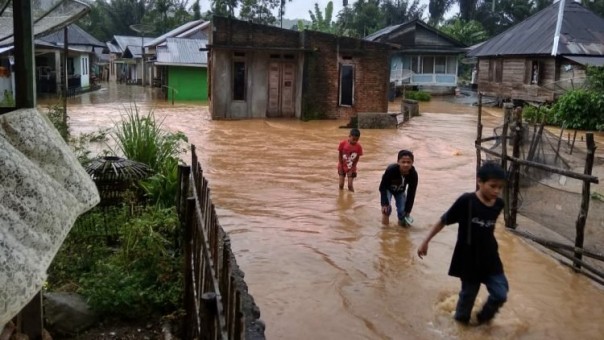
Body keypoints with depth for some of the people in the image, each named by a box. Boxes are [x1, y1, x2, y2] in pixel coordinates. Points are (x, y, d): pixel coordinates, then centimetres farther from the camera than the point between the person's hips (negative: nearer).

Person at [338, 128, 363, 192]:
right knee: (341, 184, 3)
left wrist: (352, 167, -10)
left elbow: (357, 158, -7)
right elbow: (340, 155, -7)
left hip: (351, 168, 0)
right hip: (342, 166, 0)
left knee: (350, 185, -5)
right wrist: (340, 165, -7)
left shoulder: (358, 146, -16)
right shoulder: (343, 143, -17)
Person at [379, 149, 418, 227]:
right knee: (386, 207, -23)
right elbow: (382, 187, -28)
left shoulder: (413, 174, -31)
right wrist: (384, 203, -33)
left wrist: (408, 211, -20)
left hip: (400, 191, 3)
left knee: (402, 211, -3)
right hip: (388, 189, -2)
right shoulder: (391, 170, -40)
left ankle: (401, 219, 29)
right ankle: (386, 215, 8)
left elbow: (411, 193, -21)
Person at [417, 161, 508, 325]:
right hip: (468, 260, -4)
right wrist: (426, 242, -8)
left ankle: (483, 318, 33)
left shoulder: (499, 204, -7)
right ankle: (461, 320, 41)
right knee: (468, 294, 13)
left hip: (490, 259, 4)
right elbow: (443, 221, -12)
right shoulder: (466, 201, -22)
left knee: (501, 295, 4)